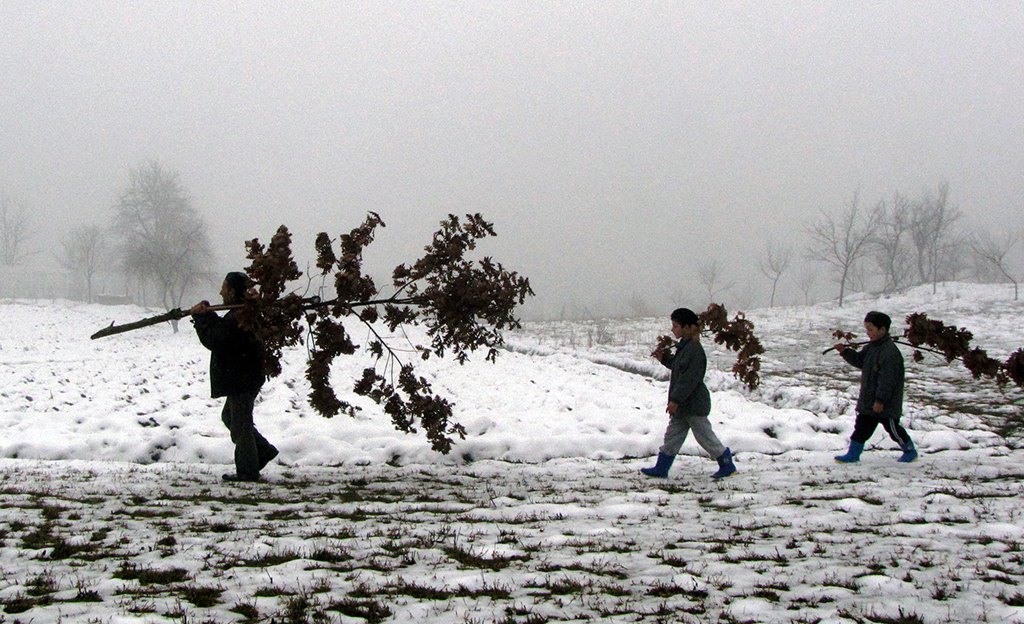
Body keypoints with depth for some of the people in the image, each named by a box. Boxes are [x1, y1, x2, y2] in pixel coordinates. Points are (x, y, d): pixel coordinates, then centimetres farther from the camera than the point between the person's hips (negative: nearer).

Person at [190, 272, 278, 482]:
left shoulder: (238, 317, -23)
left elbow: (214, 340, -23)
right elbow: (222, 331, 19)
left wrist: (202, 317, -12)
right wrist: (205, 315, 6)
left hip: (241, 381, -11)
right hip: (243, 378, 11)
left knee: (240, 425, -1)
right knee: (229, 416, 23)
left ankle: (247, 471, 7)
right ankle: (265, 450, 24)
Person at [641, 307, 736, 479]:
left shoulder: (694, 349, -22)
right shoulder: (685, 346, 9)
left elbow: (689, 379, -26)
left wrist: (675, 400, -25)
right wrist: (664, 358, 14)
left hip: (694, 405, -10)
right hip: (683, 404, 10)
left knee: (705, 436, 1)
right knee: (672, 436, 12)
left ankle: (727, 465, 14)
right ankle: (661, 468, 17)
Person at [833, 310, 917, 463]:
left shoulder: (890, 352, -24)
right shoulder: (872, 347, 6)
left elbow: (887, 380, -25)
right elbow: (859, 360, 17)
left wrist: (880, 400, -24)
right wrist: (845, 351, 1)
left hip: (886, 404, -9)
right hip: (868, 401, 9)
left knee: (892, 428, 7)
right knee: (862, 427, 10)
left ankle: (910, 451, 27)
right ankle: (853, 453, 17)